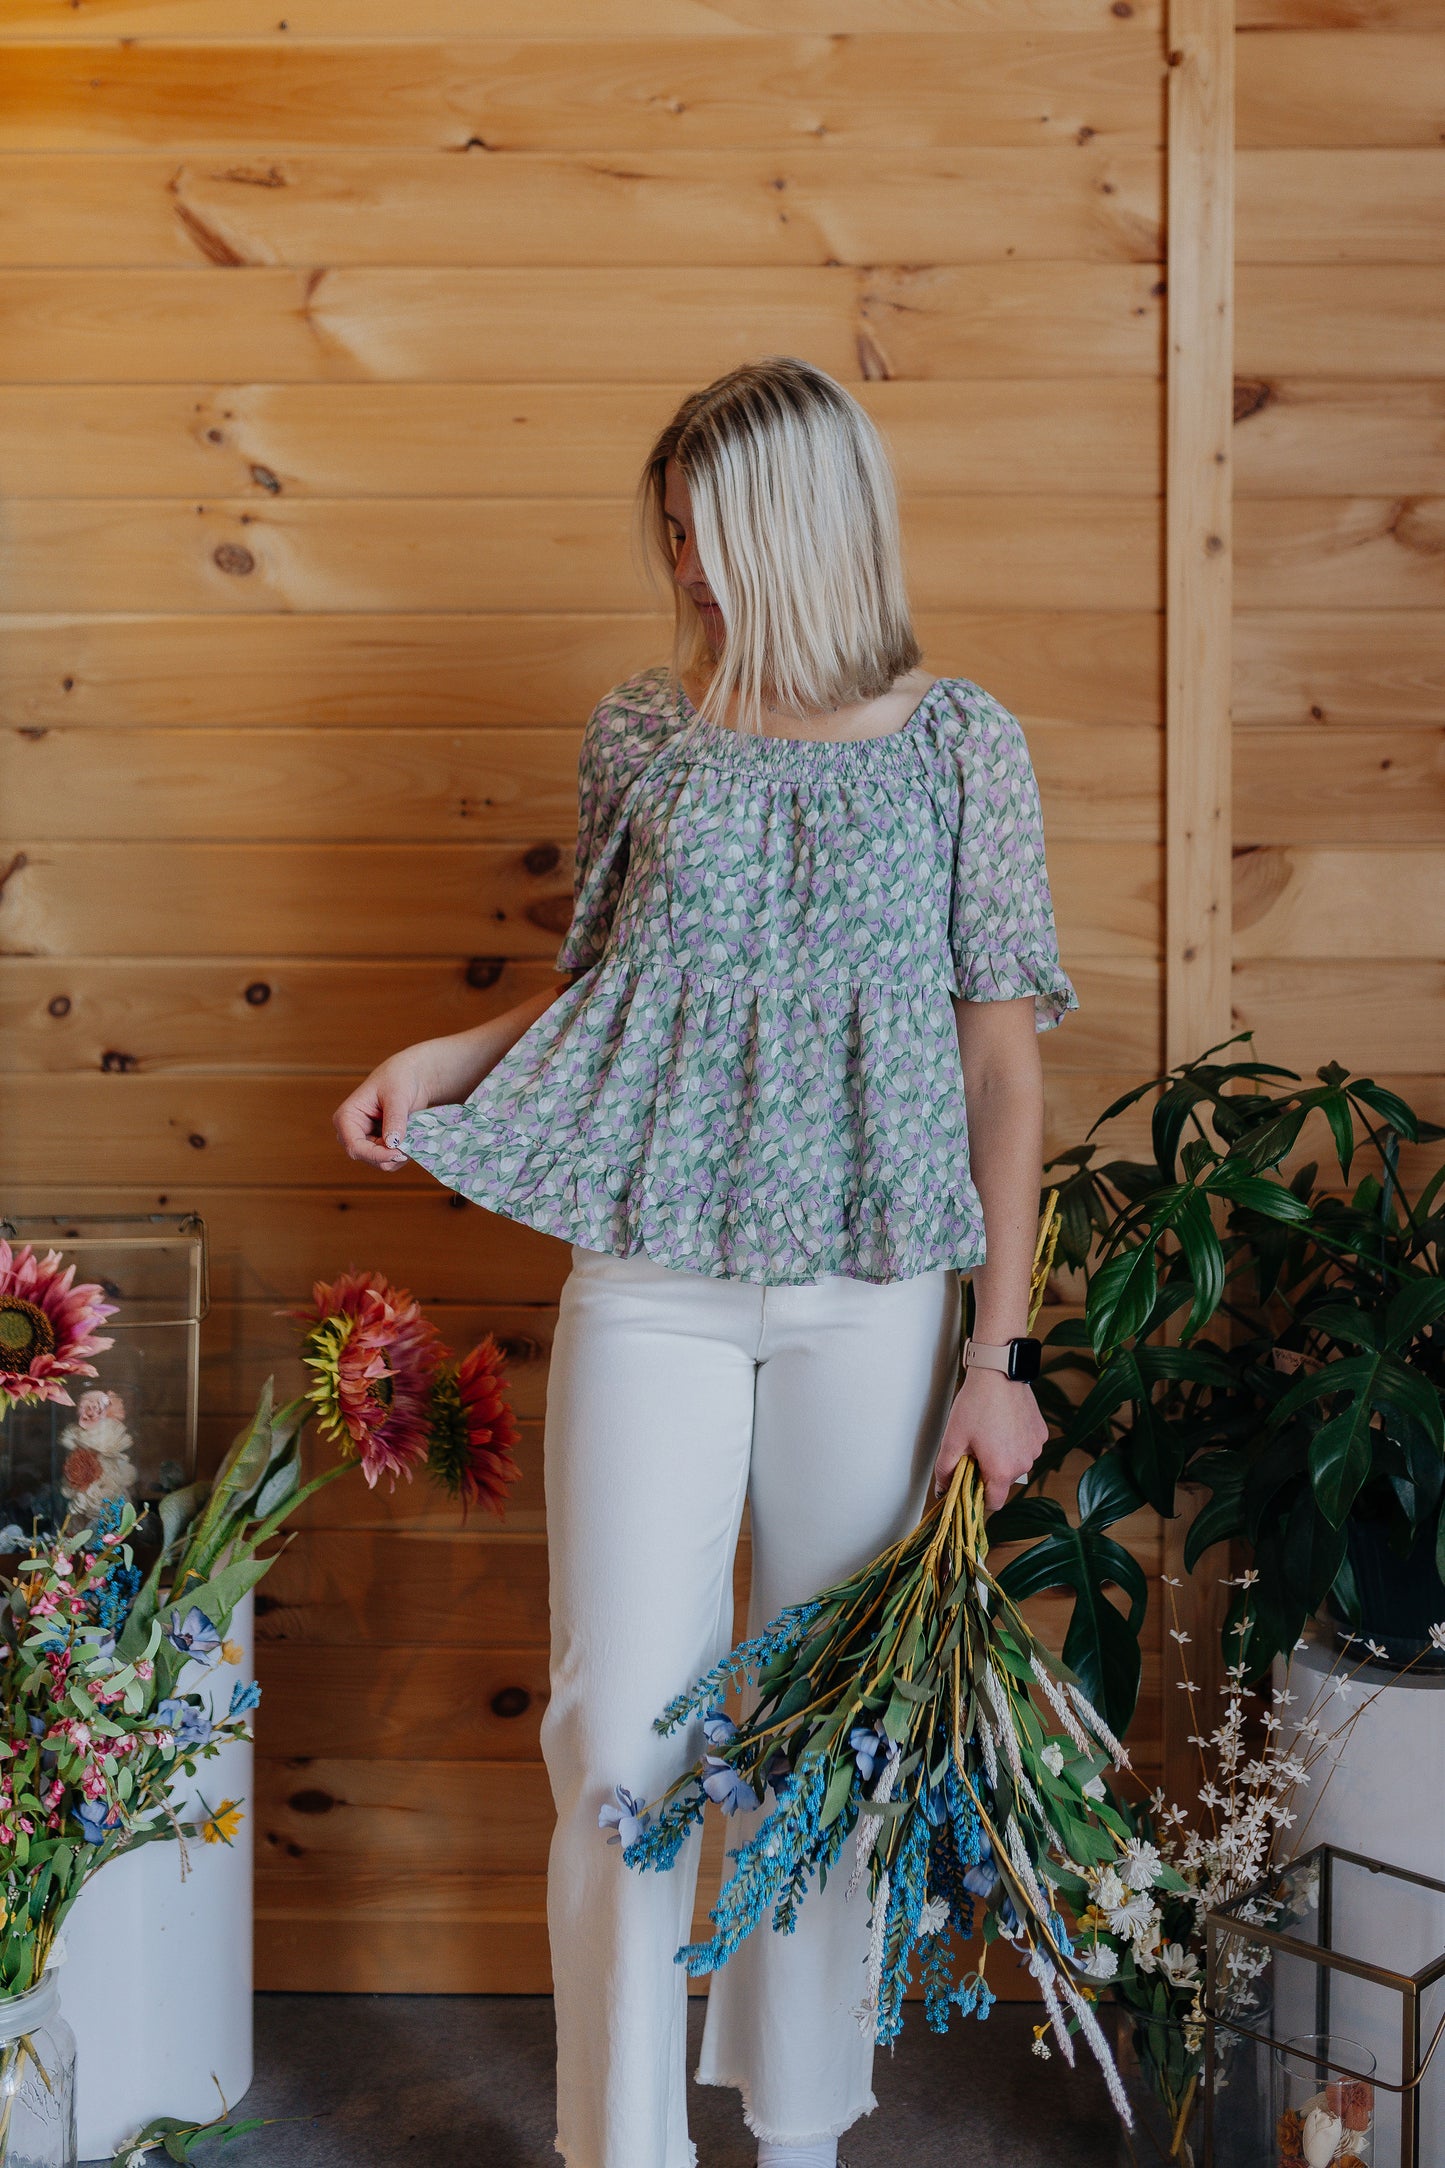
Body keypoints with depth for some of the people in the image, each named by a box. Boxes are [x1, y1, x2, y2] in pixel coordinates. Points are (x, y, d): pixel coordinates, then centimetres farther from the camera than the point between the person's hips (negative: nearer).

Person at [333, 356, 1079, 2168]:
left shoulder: (959, 745, 0)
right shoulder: (639, 735, 6)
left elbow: (1004, 1067, 0)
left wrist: (995, 1356, -3)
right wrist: (440, 1060, -2)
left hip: (868, 1301, -1)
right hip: (650, 1288, 1)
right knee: (624, 1730, 0)